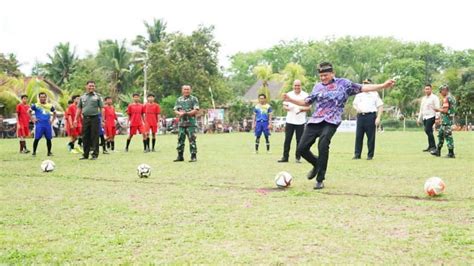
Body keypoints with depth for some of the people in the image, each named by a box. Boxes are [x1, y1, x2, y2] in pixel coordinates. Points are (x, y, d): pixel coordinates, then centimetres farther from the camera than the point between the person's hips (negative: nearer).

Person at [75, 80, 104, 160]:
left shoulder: (97, 96, 4)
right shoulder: (82, 97, 13)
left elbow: (101, 108, 0)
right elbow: (79, 108, 15)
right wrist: (75, 119, 8)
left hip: (94, 118, -3)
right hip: (85, 118, 3)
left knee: (94, 137, -3)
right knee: (85, 137, 7)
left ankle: (95, 154, 3)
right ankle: (85, 155, 15)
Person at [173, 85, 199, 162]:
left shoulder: (194, 99, 1)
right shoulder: (179, 100, 15)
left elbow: (196, 111, -8)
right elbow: (175, 110, 11)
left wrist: (185, 113, -15)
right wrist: (179, 113, -12)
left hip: (191, 123, -5)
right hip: (181, 123, 5)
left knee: (192, 140, -6)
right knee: (180, 140, 6)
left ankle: (193, 156, -2)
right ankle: (180, 156, 13)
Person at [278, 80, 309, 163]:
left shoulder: (305, 95, 1)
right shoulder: (289, 94, 10)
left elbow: (308, 107, 0)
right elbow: (284, 105, 11)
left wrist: (301, 109, -20)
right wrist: (287, 108, -12)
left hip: (300, 121, -2)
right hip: (290, 121, 2)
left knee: (299, 140, 0)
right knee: (287, 139, 1)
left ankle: (298, 157, 8)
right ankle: (285, 157, 6)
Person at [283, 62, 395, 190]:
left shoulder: (343, 83, 4)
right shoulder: (317, 87, 16)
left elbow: (362, 88, 0)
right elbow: (306, 102, 23)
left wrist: (383, 86, -9)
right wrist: (290, 99, 12)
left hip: (331, 122, -5)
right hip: (315, 121, 5)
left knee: (323, 146, -25)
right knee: (302, 148, -2)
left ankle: (320, 180, -10)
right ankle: (317, 165, 30)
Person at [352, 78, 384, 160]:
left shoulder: (374, 94, 5)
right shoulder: (359, 94, 16)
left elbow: (380, 106, 1)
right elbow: (354, 103, 23)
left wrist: (378, 118, -9)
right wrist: (357, 108, -1)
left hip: (370, 116, -4)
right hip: (360, 116, 4)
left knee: (371, 136, -2)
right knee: (358, 136, 1)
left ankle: (370, 155, 4)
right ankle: (357, 154, 6)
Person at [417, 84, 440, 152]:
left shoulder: (434, 98, -4)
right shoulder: (423, 98, 21)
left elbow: (437, 108, -11)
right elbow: (421, 109, 26)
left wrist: (437, 118, -21)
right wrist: (419, 119, 24)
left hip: (431, 116, -8)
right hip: (424, 117, 8)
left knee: (428, 130, -18)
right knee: (427, 131, 7)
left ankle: (433, 146, -15)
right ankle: (430, 146, 12)